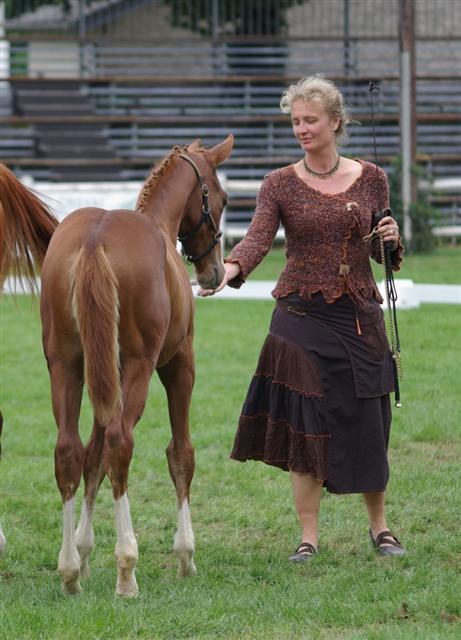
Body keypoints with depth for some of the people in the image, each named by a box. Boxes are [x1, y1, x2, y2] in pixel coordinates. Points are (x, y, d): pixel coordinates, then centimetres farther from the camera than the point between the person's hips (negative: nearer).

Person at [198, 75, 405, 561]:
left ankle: (379, 527, 23)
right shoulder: (280, 185, 0)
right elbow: (258, 238, -16)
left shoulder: (371, 180, 5)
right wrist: (229, 269, -36)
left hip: (359, 317, 1)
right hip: (301, 316, -1)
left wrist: (392, 240, -10)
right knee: (303, 425, -3)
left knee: (367, 424, 4)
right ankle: (308, 537, 6)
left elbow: (382, 255, 13)